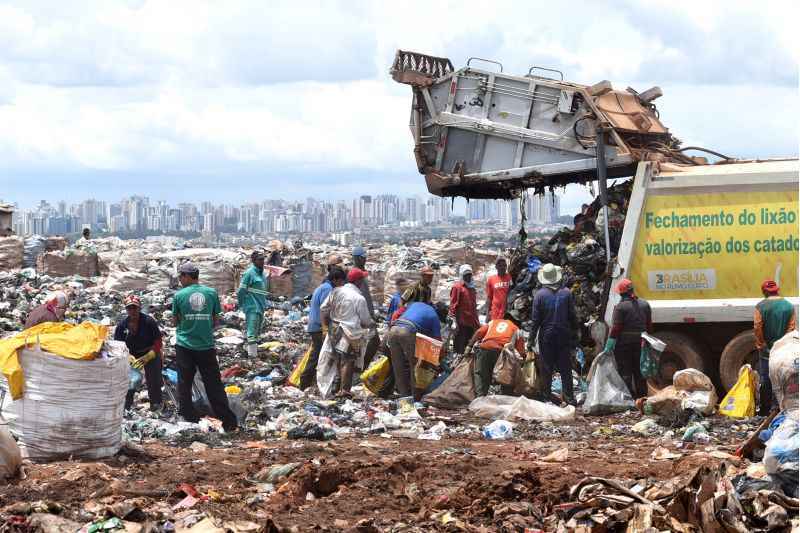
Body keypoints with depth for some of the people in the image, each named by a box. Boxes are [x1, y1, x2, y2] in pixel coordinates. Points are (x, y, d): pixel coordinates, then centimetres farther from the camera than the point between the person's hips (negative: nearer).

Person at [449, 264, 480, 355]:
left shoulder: (471, 288, 19)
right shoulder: (457, 287, -4)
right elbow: (453, 304, -9)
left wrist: (477, 321, 22)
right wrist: (453, 320, -16)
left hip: (471, 322, 8)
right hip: (461, 322, -8)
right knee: (459, 347, -6)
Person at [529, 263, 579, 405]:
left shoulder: (539, 294, -8)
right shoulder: (566, 293, -3)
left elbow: (535, 319, -6)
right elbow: (573, 316, 1)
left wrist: (531, 340, 0)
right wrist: (574, 333, 13)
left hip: (546, 337, -2)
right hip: (564, 336, 2)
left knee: (546, 369, 6)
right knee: (565, 368, 7)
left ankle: (546, 396, 8)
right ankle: (569, 397, 5)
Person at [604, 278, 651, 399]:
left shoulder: (620, 307, -12)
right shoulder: (645, 304, 6)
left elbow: (616, 327, -16)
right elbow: (649, 325, 9)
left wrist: (609, 345, -13)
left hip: (623, 343, -5)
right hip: (640, 342, 5)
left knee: (625, 372, 0)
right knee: (639, 371, 15)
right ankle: (642, 395, 19)